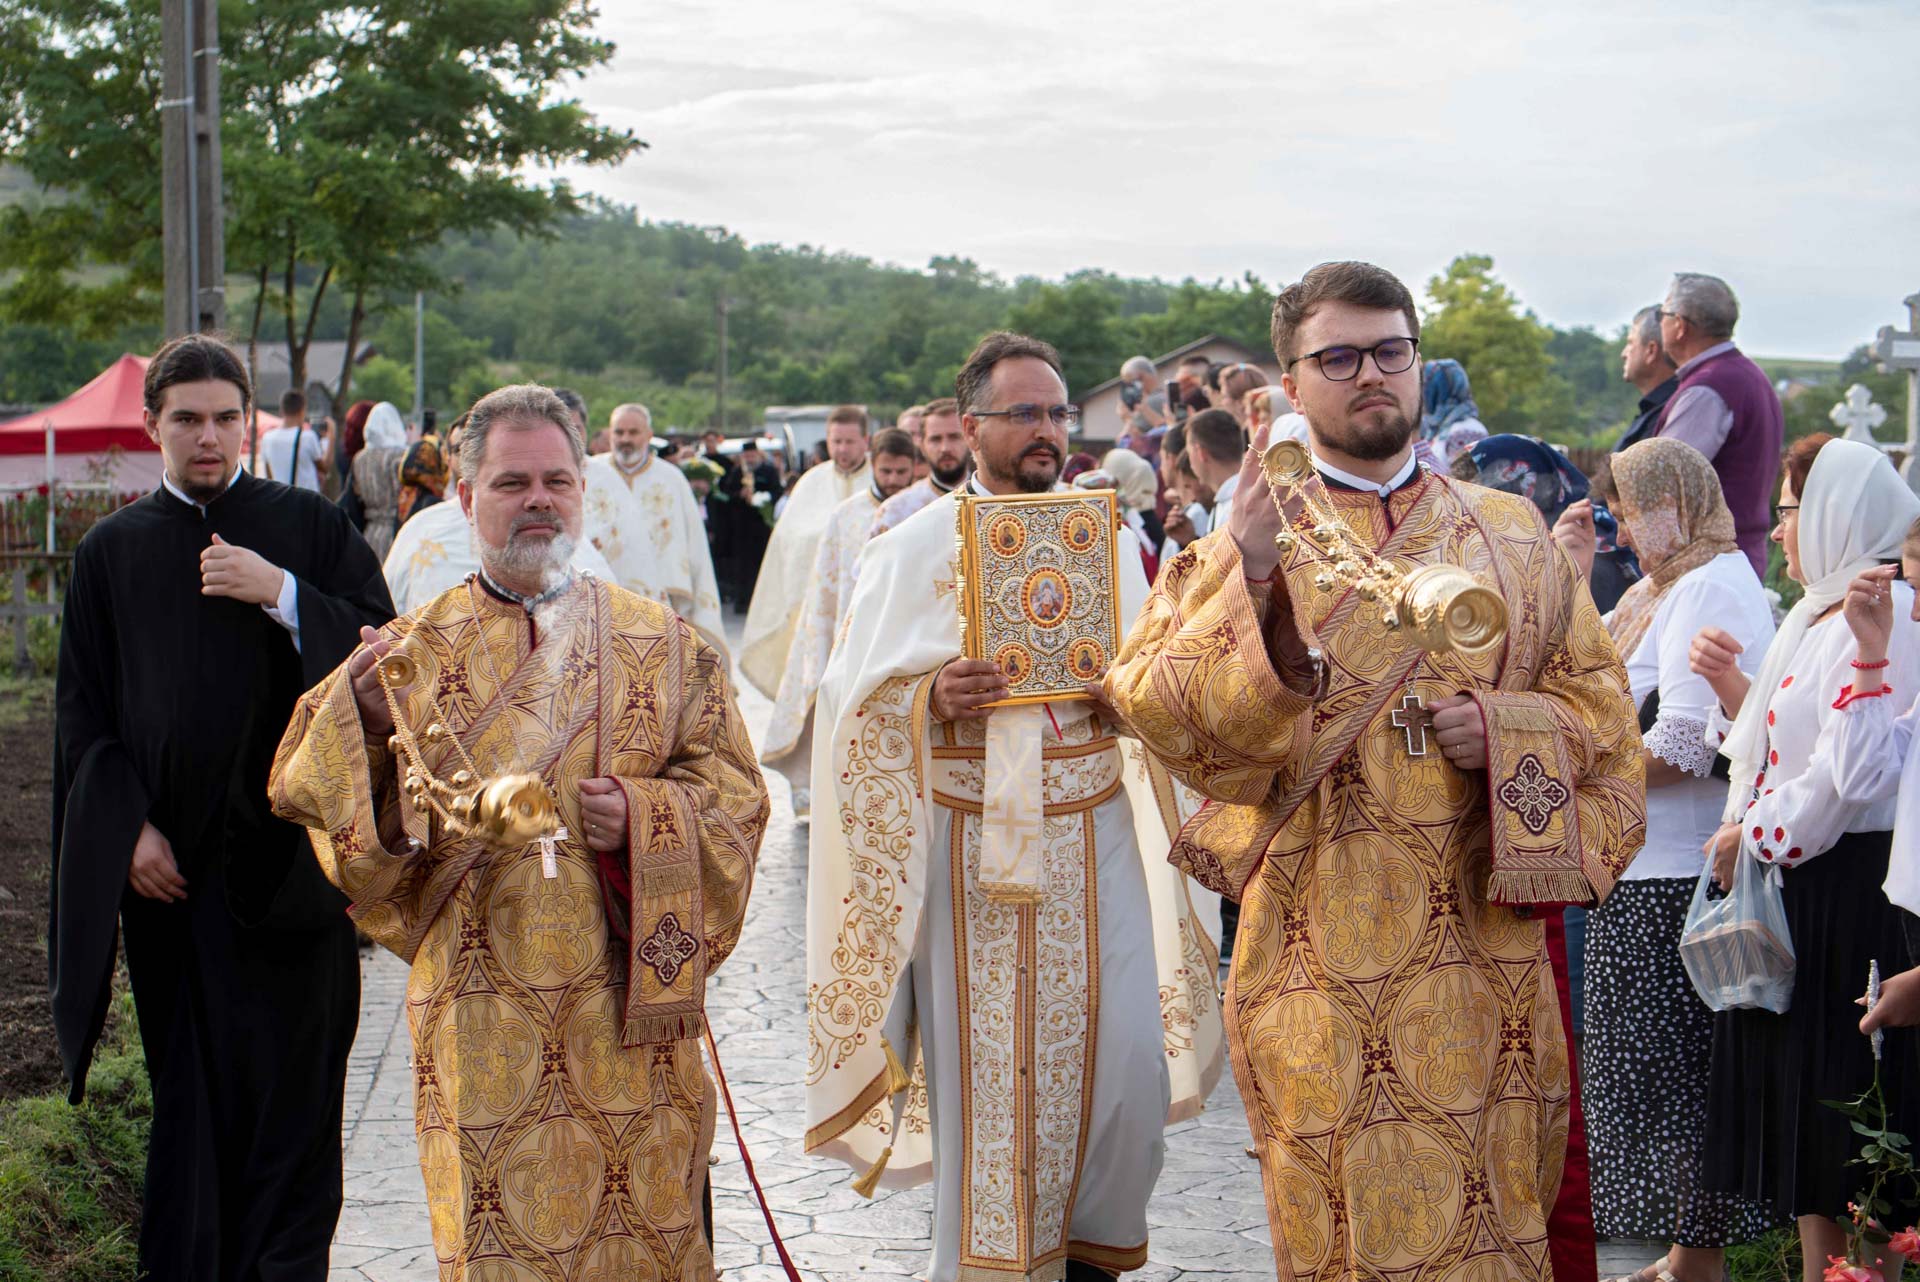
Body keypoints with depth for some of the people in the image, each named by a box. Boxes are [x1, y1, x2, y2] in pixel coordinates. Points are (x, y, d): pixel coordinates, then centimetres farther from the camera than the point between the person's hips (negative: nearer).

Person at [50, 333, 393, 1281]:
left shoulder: (310, 528, 5)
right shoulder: (111, 552, 9)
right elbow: (82, 712, 9)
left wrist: (281, 594, -16)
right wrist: (128, 828, -3)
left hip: (286, 861, -1)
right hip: (168, 865, 1)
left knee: (290, 1086, -2)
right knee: (191, 1088, 6)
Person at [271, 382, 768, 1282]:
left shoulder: (660, 644, 6)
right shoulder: (415, 651, 6)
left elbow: (733, 796, 4)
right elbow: (307, 795, 1)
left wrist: (643, 820, -14)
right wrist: (364, 716, -18)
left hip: (626, 1007, 1)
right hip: (482, 1003, 0)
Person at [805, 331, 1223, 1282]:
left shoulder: (1102, 537, 10)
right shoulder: (914, 547, 0)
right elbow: (857, 702, 0)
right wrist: (934, 697, -18)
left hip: (1095, 836, 3)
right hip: (972, 840, -3)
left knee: (1125, 1053, 0)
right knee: (986, 1064, -2)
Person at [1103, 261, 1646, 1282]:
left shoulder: (1512, 536, 11)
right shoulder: (1250, 543, 3)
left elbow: (1599, 699, 12)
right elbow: (1170, 718, -11)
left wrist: (1510, 727, -9)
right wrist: (1252, 579, -26)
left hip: (1491, 932, 3)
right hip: (1330, 946, -2)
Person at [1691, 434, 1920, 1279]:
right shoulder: (1817, 613, 16)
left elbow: (1846, 773, -22)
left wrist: (1748, 837, -11)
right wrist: (1731, 684, 6)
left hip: (1850, 893, -10)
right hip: (1795, 891, 10)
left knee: (1840, 1108, -3)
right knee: (1799, 1114, 13)